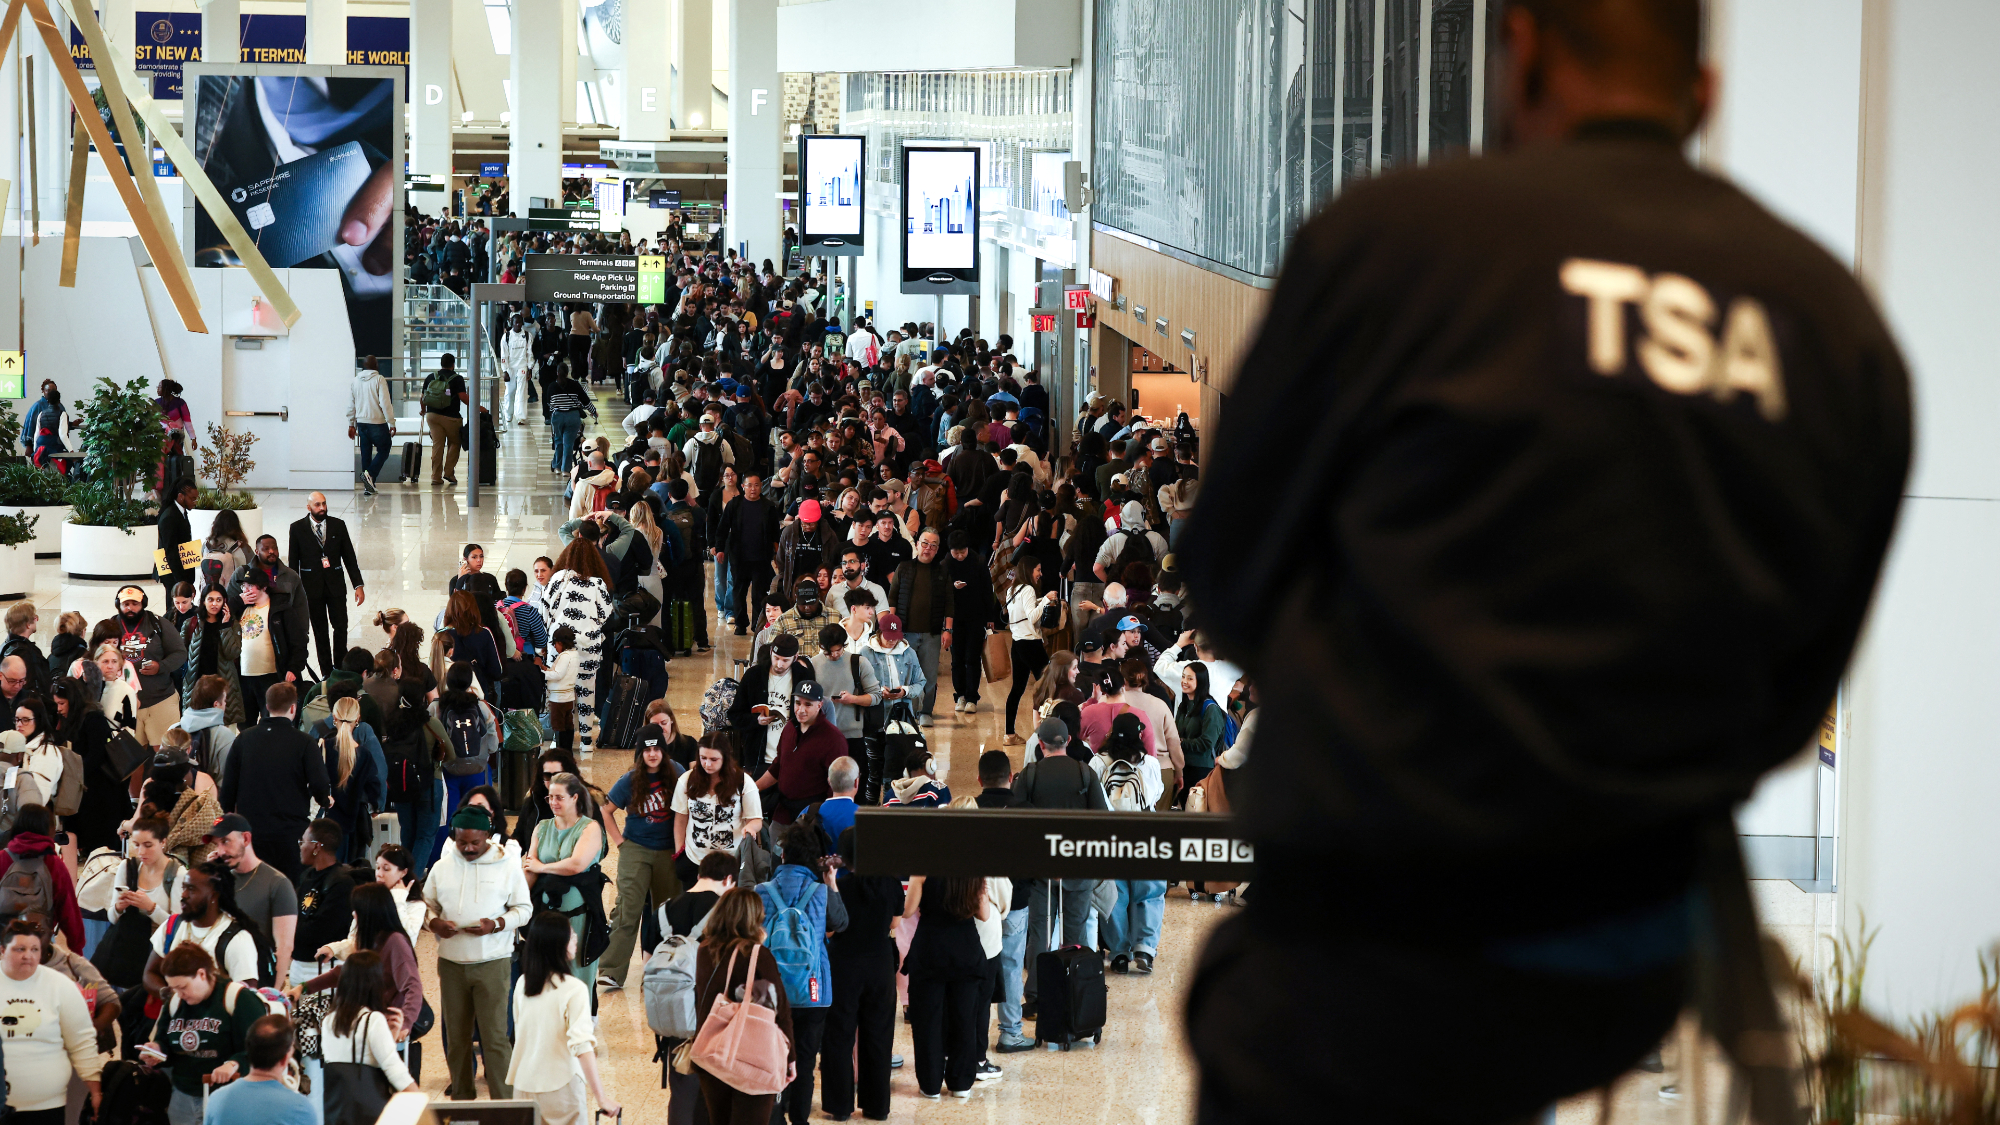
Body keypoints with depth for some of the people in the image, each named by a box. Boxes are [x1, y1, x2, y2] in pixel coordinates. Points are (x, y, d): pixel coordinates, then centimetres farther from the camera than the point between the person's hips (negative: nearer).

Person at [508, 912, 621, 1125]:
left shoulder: (522, 984, 2)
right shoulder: (574, 988, -16)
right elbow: (582, 1044, -23)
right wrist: (600, 1097, -25)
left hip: (524, 1083, 5)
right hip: (560, 1085, -5)